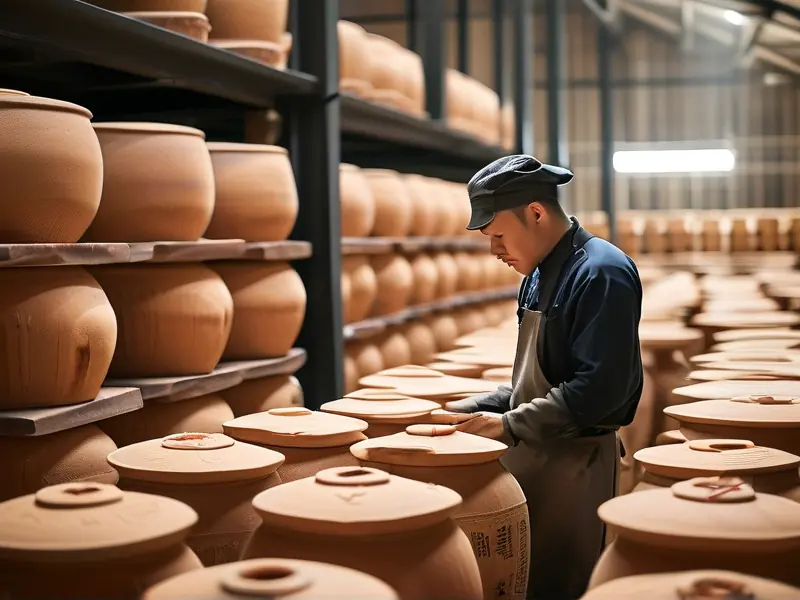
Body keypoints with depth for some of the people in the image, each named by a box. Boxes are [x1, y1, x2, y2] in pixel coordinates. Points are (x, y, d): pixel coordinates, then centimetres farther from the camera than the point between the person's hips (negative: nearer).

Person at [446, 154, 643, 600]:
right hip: (532, 456, 9)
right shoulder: (540, 275, 12)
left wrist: (509, 424, -19)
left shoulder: (602, 273, -16)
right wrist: (477, 408, 6)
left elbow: (600, 388, -23)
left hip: (577, 462, -9)